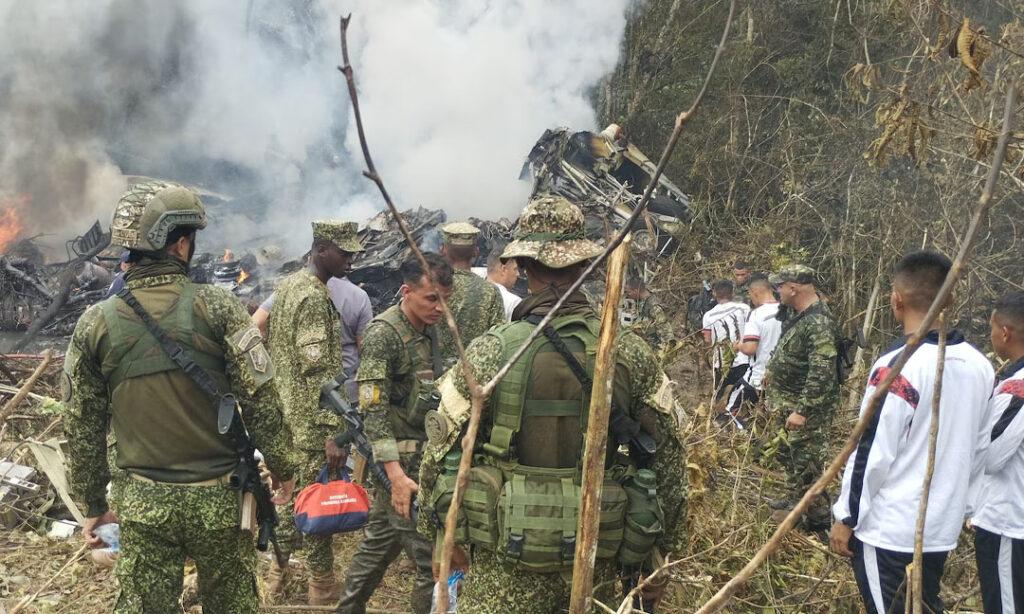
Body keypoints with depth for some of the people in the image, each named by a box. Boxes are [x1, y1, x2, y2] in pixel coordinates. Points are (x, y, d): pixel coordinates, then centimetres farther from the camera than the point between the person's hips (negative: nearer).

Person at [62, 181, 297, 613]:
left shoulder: (95, 324, -3)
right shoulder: (216, 308, -11)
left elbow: (82, 427, 4)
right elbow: (262, 398, -12)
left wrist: (92, 504, 15)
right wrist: (283, 468, 2)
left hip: (141, 502, 2)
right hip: (217, 496, -2)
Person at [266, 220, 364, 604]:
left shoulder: (290, 284, 11)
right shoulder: (314, 298, -19)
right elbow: (318, 373, -24)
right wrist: (332, 433, -24)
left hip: (288, 416, 9)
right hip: (311, 423, -9)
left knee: (291, 497, 17)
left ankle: (277, 579, 28)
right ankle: (323, 591, 12)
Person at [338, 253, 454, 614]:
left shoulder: (428, 330, 9)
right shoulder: (384, 334, -16)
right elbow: (373, 410, -20)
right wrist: (397, 475, -26)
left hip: (423, 458, 9)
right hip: (402, 464, -9)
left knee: (380, 541, 20)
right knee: (433, 560, -6)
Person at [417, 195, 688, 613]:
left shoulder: (488, 353, -10)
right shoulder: (631, 352, -5)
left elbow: (441, 453, -3)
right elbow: (668, 458, 1)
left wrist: (438, 534, 12)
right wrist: (659, 557, 12)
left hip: (505, 569, -2)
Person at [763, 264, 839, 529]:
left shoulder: (819, 324, -26)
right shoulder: (799, 316, 6)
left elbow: (821, 374, -30)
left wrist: (802, 411, -29)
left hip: (807, 408, -10)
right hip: (788, 403, 10)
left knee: (807, 462, 0)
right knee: (789, 454, 23)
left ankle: (819, 517, 13)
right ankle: (795, 499, 41)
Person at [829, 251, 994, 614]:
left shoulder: (898, 366, -20)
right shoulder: (979, 364, 1)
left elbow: (872, 454, -18)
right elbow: (978, 446, 10)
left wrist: (846, 517, -8)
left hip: (889, 529, -7)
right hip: (944, 526, 7)